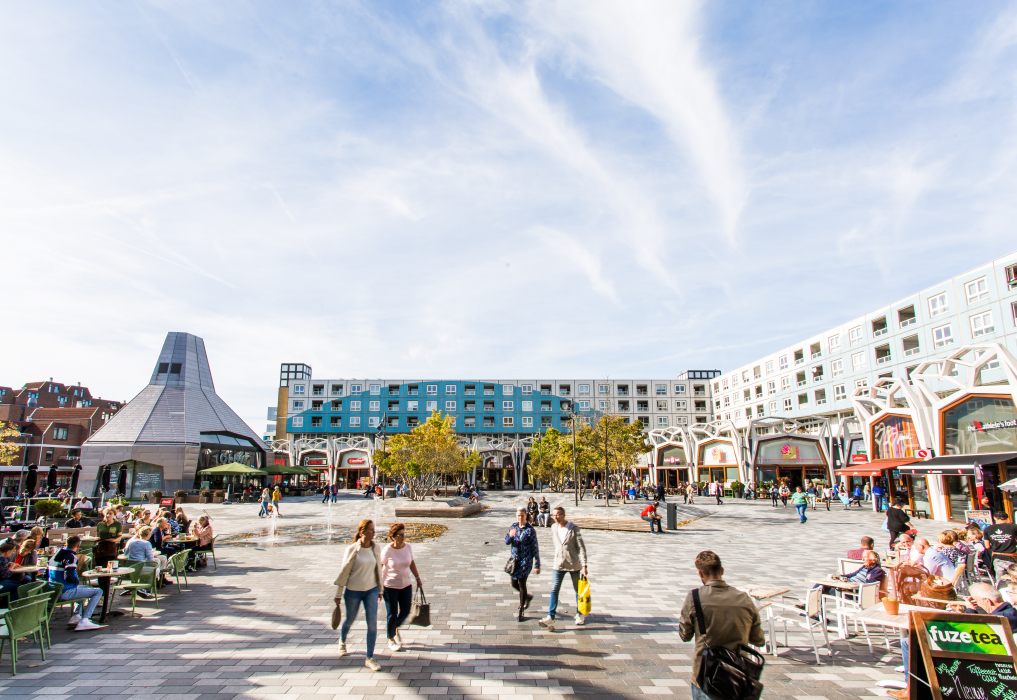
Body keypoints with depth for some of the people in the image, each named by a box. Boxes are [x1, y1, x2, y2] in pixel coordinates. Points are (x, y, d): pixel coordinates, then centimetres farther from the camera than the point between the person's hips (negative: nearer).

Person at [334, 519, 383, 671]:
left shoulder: (376, 548, -4)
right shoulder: (352, 550, -16)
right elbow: (344, 572, -8)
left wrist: (380, 589, 12)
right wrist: (338, 594, -3)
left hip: (371, 590, 3)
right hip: (353, 591, -3)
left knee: (372, 623, -4)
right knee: (350, 620, 18)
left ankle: (370, 658, 9)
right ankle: (342, 642, 50)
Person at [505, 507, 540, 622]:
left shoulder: (530, 530, -12)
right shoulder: (514, 526, 3)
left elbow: (535, 548, -9)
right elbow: (507, 542, 0)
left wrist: (537, 565, -9)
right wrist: (510, 535, -23)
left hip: (526, 560, -6)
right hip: (515, 559, 6)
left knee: (521, 584, -3)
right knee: (514, 584, 14)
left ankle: (521, 612, 9)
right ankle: (528, 596, 42)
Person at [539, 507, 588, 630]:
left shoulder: (573, 528, -13)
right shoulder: (554, 528, 1)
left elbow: (581, 546, -14)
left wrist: (584, 565, -19)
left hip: (574, 564, -3)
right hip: (558, 564, 3)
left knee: (578, 590, 12)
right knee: (554, 590, -5)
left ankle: (579, 614, 31)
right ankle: (550, 618, -5)